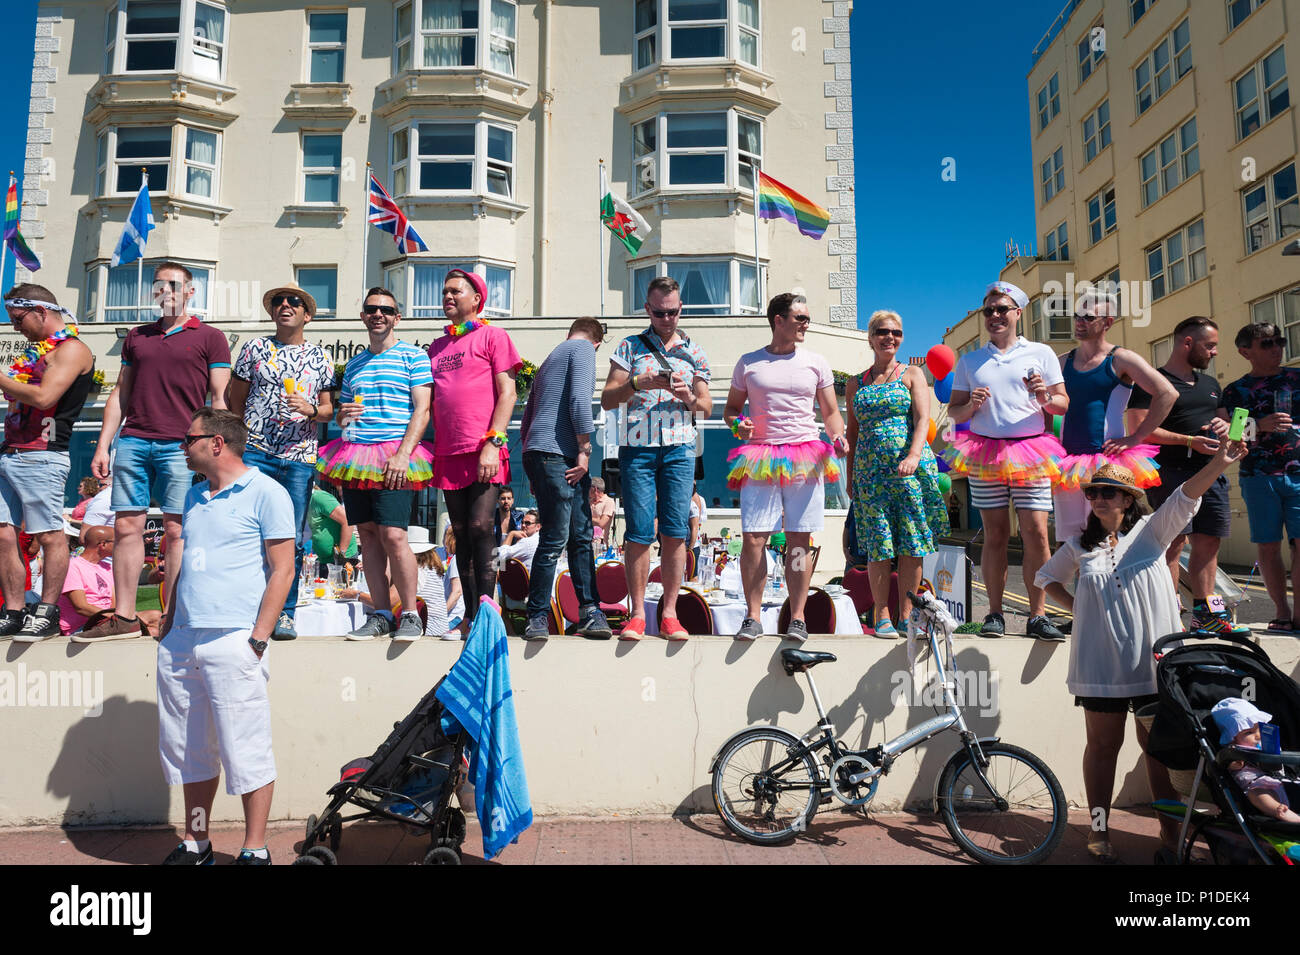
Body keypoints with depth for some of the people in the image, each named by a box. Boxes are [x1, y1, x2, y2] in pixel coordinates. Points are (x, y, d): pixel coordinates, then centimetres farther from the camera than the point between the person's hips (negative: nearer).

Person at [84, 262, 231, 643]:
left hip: (180, 445, -4)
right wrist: (103, 446, 13)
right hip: (133, 441, 5)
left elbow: (219, 400, 2)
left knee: (176, 530, -5)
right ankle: (124, 617, 9)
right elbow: (120, 394, 20)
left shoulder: (209, 337, 7)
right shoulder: (136, 336, 20)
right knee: (126, 527, 2)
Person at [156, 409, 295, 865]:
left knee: (246, 749, -2)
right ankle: (195, 843, 27)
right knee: (188, 749, 14)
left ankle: (255, 850, 9)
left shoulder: (266, 493, -4)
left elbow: (282, 570, -9)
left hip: (233, 639, -7)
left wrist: (258, 639, -14)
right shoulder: (194, 495, 18)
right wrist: (169, 623, 15)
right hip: (181, 640, 8)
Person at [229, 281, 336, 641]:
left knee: (292, 540, 1)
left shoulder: (320, 357, 12)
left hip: (299, 457, 0)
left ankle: (284, 614, 9)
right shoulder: (255, 348, 11)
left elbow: (328, 409, 12)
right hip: (254, 453, 0)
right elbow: (235, 400, 16)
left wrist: (311, 410, -8)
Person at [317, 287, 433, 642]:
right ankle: (381, 615, 12)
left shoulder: (413, 356, 3)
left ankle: (410, 615, -2)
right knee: (368, 535, 5)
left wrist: (403, 454, -16)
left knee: (393, 535, -14)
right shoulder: (354, 364, 21)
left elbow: (422, 411, -5)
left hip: (394, 457, -6)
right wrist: (344, 415, 3)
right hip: (354, 458, 6)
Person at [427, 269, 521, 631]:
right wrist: (430, 450, 13)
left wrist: (493, 443, -14)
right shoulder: (437, 346, 21)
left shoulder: (492, 335, 5)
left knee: (481, 527, -13)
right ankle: (470, 615, 12)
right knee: (462, 535, 6)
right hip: (448, 454, 6)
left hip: (484, 452, -6)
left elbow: (507, 394, -4)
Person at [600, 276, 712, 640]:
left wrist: (688, 397, -7)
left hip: (680, 448, 1)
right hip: (637, 446, -1)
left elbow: (707, 407, 14)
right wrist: (639, 383, -13)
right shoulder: (630, 347, 10)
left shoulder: (694, 353, 15)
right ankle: (636, 614, 4)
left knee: (675, 532, -3)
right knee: (639, 533, -5)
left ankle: (669, 614, 5)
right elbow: (607, 399, 4)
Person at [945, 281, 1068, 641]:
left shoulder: (1041, 353, 12)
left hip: (1030, 452, -1)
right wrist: (971, 404, -5)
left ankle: (1038, 615, 1)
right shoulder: (969, 361, 16)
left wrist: (1045, 397, -11)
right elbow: (953, 412, 16)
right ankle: (995, 614, 7)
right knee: (995, 534, 1)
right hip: (985, 452, 1)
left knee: (1036, 534, -7)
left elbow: (1064, 405, 10)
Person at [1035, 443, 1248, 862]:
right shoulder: (1079, 546, 8)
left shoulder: (1151, 531, 2)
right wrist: (1076, 606, 6)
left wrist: (1218, 463, -32)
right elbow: (1045, 577, 22)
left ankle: (1170, 828, 22)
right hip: (1101, 664, 1)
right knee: (1103, 744, 7)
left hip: (1154, 659, -1)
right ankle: (1099, 829, 18)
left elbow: (1185, 498, -15)